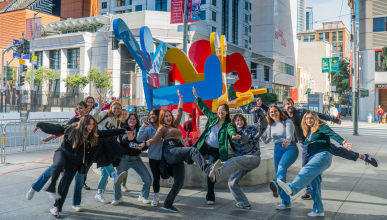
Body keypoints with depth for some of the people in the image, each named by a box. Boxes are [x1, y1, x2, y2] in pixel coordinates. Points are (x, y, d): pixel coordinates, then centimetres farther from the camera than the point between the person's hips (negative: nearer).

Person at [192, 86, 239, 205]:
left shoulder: (227, 125, -8)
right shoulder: (212, 117, 4)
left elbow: (231, 130, -30)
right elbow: (204, 107, 15)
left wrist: (233, 135, -53)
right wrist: (196, 96, 16)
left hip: (215, 151, -3)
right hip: (204, 145, 3)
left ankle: (210, 197, 10)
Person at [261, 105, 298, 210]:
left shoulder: (287, 122, 0)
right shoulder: (271, 125, 16)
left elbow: (289, 136, -14)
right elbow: (266, 140, 17)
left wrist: (287, 142, -37)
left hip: (290, 148, -6)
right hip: (277, 149, 6)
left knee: (282, 165, -34)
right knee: (279, 173, 0)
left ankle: (277, 184, -62)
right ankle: (286, 202, 8)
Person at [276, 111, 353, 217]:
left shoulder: (322, 127, 3)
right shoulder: (309, 132, 26)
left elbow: (333, 135, -15)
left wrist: (342, 142, -33)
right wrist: (306, 162, 25)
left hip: (323, 155, -8)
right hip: (312, 158, 8)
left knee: (307, 170, -33)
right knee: (314, 184, 2)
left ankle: (292, 188, -55)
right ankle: (318, 210, 7)